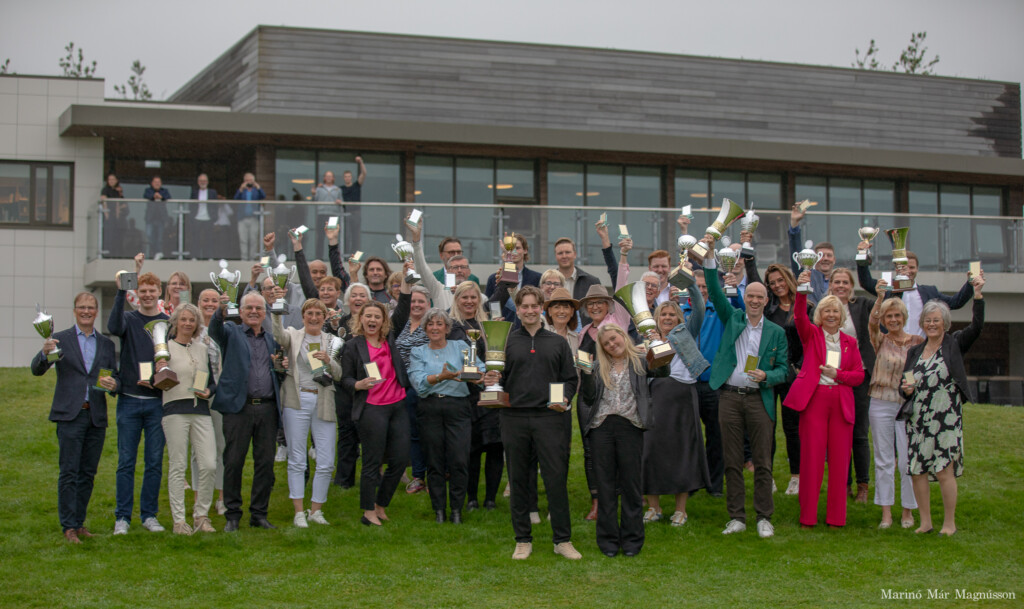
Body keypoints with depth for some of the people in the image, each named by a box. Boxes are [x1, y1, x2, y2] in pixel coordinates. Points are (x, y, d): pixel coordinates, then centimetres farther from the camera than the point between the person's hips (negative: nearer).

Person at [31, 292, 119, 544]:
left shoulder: (106, 344, 14)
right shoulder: (60, 340, 4)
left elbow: (115, 378, 15)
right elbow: (37, 370, -4)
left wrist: (112, 384, -10)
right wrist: (45, 353, -26)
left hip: (96, 417, 4)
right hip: (69, 415, -3)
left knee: (88, 473, 7)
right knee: (69, 473, -5)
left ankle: (79, 522, 15)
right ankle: (68, 527, -3)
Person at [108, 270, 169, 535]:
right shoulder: (129, 319, 4)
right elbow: (114, 327, -19)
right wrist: (121, 292, -26)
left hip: (157, 401, 1)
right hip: (129, 401, -1)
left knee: (155, 462, 5)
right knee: (126, 462, 1)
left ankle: (149, 515, 14)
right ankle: (122, 517, 7)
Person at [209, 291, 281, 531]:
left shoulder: (272, 339, 19)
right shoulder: (231, 332, 7)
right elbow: (215, 330, -16)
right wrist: (221, 310, -37)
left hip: (267, 409, 4)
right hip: (239, 407, -3)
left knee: (265, 462, 4)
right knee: (234, 462, -1)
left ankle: (259, 514, 14)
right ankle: (232, 515, 8)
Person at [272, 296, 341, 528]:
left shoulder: (332, 341, 12)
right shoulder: (293, 336, 6)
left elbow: (340, 375, 8)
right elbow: (278, 334, -17)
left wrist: (328, 361, -12)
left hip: (324, 403, 2)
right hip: (297, 402, -2)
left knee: (326, 462, 0)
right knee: (297, 460, 3)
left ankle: (316, 509, 14)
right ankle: (299, 512, 10)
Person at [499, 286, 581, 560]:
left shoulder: (557, 342, 11)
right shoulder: (507, 341, 10)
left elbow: (570, 378, 10)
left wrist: (565, 398, -9)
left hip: (550, 417, -1)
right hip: (515, 418, 1)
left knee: (556, 478, -4)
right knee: (518, 480, 6)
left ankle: (562, 540, 5)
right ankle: (523, 540, 15)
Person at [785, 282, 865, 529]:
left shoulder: (849, 342, 15)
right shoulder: (811, 334, 7)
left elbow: (859, 375, 12)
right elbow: (799, 316, -13)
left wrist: (838, 374, -7)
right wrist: (802, 290, -28)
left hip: (842, 403, 3)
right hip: (814, 399, -3)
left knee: (839, 459, 2)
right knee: (811, 457, -4)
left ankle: (836, 517, 10)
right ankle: (807, 516, 2)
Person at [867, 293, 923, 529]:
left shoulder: (918, 342, 5)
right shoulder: (880, 341, 3)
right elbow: (872, 323, -17)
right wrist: (879, 297, -28)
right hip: (881, 404, 0)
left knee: (907, 461, 2)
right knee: (883, 460, 4)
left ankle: (908, 511, 16)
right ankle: (886, 512, 11)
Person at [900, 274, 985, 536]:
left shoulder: (954, 344, 3)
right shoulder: (914, 351, 14)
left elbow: (977, 327, -12)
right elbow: (904, 383, 17)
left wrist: (978, 296, -20)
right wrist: (906, 389, -6)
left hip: (946, 419, -4)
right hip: (918, 420, 4)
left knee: (945, 471, -7)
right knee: (917, 471, 2)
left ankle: (949, 523, 5)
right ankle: (925, 522, 13)